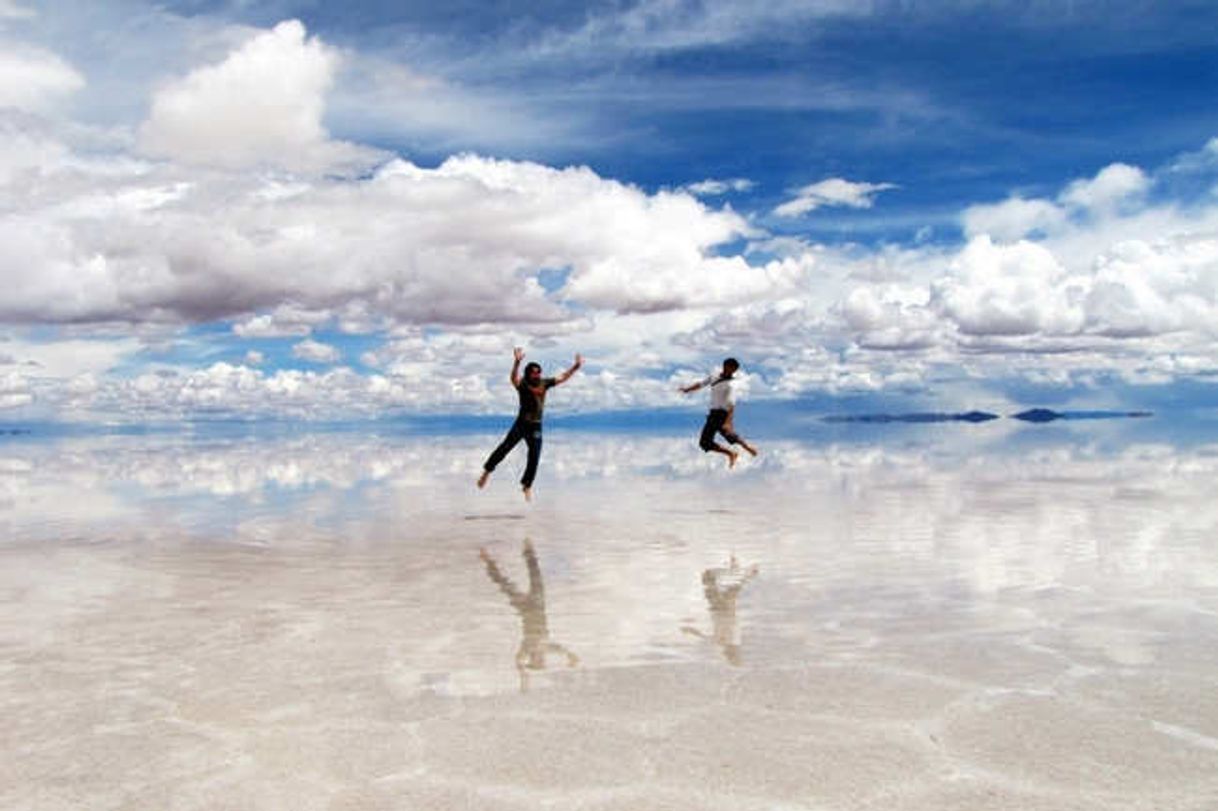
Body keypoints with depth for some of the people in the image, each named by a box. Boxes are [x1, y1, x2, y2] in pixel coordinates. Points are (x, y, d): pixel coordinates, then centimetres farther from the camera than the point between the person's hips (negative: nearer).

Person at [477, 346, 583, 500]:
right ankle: (487, 471, 12)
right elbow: (514, 378, -31)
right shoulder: (522, 384, -10)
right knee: (505, 448, -10)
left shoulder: (544, 383, 4)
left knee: (534, 457, 5)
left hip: (536, 427, 4)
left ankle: (527, 486, 24)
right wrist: (517, 362, -48)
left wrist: (575, 367, 1)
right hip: (521, 424, -4)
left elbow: (562, 378, 11)